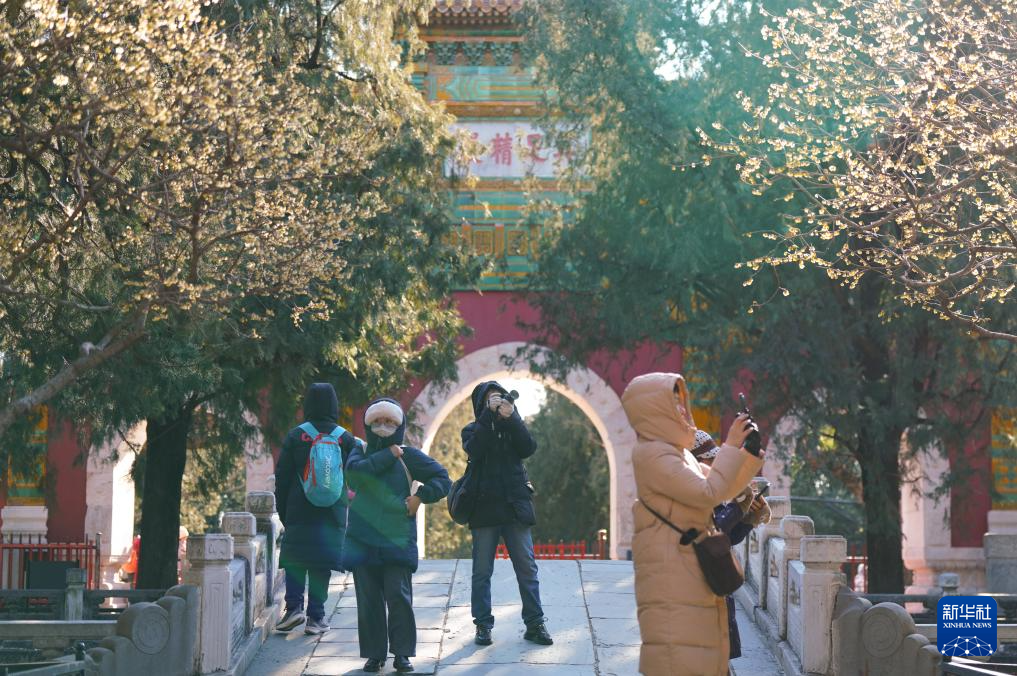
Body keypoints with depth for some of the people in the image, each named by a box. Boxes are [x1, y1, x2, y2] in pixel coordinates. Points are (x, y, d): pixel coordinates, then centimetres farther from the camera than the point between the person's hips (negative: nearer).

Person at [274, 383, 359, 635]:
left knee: (295, 560, 7)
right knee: (321, 563, 5)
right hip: (332, 512, 1)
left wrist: (283, 512, 9)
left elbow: (282, 477, 1)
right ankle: (315, 616, 4)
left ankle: (294, 607, -9)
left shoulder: (295, 437, -1)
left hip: (299, 510, -1)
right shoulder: (346, 439, 1)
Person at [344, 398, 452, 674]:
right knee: (368, 599, 3)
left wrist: (421, 496, -11)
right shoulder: (360, 452, 9)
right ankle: (374, 654, 11)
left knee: (399, 596, -6)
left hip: (398, 541, -2)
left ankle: (402, 653, 2)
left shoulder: (409, 455, 5)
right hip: (363, 542, 2)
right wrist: (388, 455, -11)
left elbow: (442, 480, 4)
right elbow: (354, 470, -15)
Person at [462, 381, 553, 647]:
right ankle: (483, 625, 5)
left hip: (515, 506, 2)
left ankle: (534, 624, 3)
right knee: (482, 571, 1)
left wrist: (511, 417, -15)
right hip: (485, 508, -2)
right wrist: (489, 414, -17)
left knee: (527, 568, 0)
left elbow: (529, 448, -5)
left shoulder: (513, 427, 14)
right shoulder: (474, 429, 8)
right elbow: (474, 450, -14)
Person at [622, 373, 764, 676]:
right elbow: (707, 492, -21)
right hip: (670, 569, -10)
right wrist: (731, 446, -13)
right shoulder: (652, 453, -14)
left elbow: (725, 489, 24)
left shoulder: (679, 453, 17)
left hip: (693, 568, 10)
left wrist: (750, 451, 11)